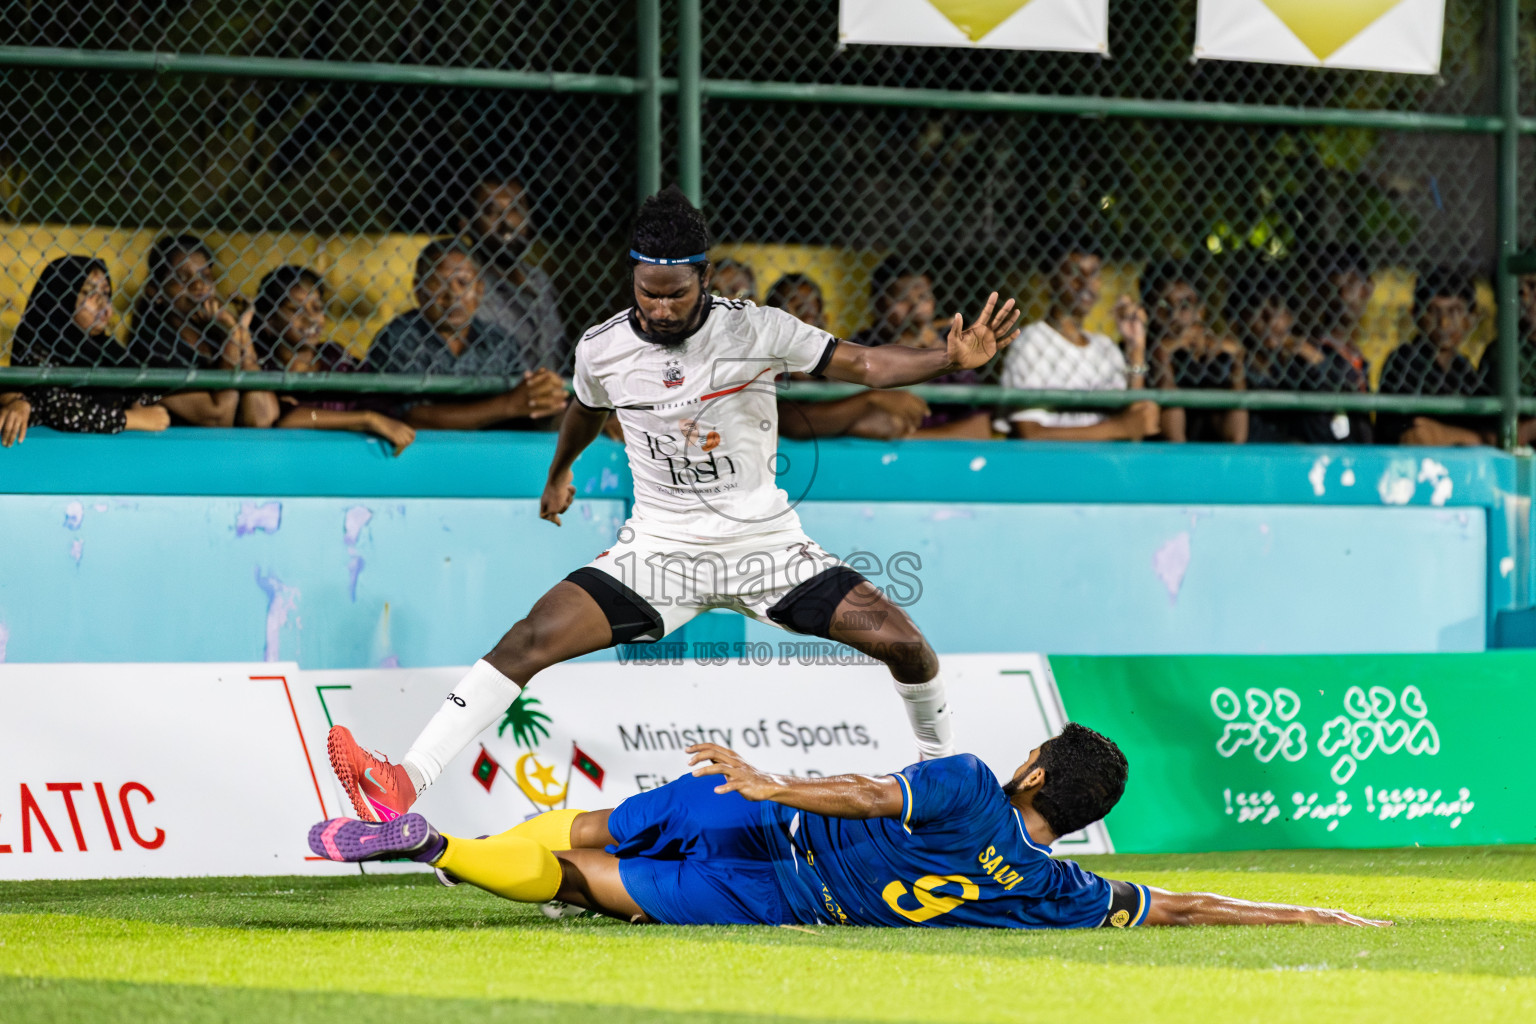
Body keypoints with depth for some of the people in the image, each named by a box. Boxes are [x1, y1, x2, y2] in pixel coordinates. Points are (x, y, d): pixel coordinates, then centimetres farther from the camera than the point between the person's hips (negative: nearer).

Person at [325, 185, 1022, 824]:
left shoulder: (756, 331, -12)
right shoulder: (602, 348, -5)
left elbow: (864, 364, -11)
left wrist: (952, 358, -28)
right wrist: (558, 473, 38)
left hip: (765, 543, -1)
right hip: (658, 551, 1)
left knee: (900, 642, -13)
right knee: (534, 638, -19)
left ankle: (942, 765, 18)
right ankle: (406, 783, -22)